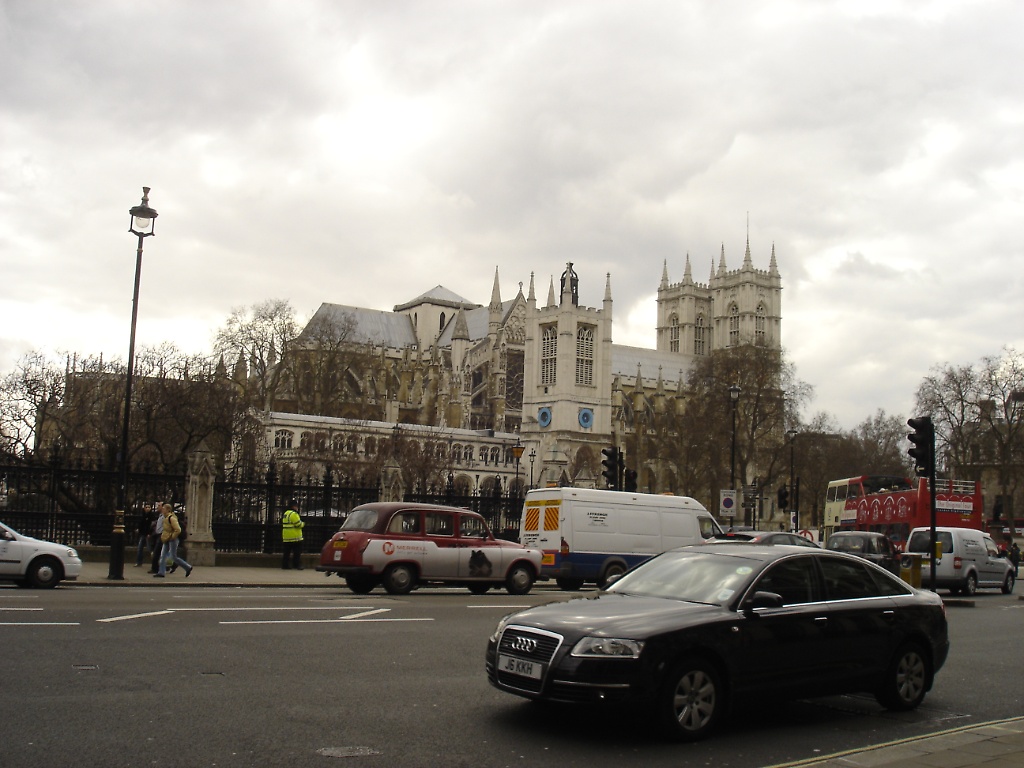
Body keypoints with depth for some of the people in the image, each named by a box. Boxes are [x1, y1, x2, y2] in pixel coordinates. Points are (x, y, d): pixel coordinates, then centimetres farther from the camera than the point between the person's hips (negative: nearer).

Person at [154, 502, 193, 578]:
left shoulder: (171, 518, -20)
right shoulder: (166, 518, 10)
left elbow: (178, 530, -26)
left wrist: (172, 536, -19)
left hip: (172, 540, -9)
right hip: (167, 540, 9)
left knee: (173, 557, -5)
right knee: (163, 556, 3)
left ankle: (188, 568, 7)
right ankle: (161, 572, 4)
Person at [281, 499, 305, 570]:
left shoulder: (285, 514, 16)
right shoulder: (293, 514, -15)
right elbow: (298, 524, -18)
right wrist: (303, 524, 2)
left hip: (286, 537, 9)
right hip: (295, 537, -9)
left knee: (287, 552, 10)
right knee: (297, 552, -3)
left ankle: (285, 565, 11)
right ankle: (296, 565, -5)